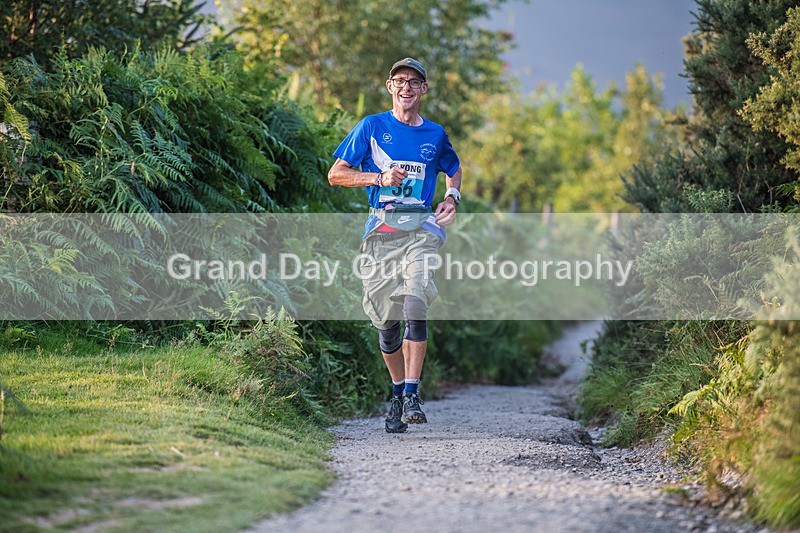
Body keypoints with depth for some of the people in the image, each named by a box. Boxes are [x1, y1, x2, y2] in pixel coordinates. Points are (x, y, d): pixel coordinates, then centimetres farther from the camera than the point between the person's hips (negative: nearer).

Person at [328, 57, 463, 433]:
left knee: (415, 306, -21)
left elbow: (454, 170, 33)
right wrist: (379, 178, -10)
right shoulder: (372, 126, 7)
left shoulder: (435, 134, 14)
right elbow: (336, 175, 4)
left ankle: (412, 394, -20)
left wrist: (451, 196, 12)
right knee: (386, 318, 2)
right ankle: (398, 392, 23)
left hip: (421, 227, 0)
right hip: (381, 229, 0)